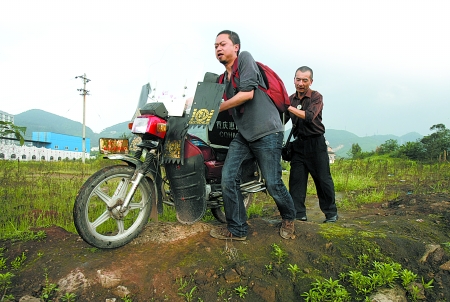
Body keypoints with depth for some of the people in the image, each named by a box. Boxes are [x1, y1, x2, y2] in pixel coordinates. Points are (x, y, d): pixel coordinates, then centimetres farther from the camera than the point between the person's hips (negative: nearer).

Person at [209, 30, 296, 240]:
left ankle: (288, 217, 28)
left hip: (266, 132, -7)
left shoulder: (245, 58, -1)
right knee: (228, 177, -9)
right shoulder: (224, 79, 22)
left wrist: (217, 108, -8)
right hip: (243, 135, 7)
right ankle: (237, 229, 4)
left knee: (273, 184, -2)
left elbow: (247, 93, -14)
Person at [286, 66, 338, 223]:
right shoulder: (291, 99, 10)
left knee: (323, 179, 2)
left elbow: (310, 116, -23)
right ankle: (298, 213, 8)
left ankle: (331, 213, 17)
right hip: (299, 143, 4)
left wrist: (290, 108, -27)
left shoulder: (316, 97, -5)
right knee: (296, 179, 0)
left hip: (316, 142, -4)